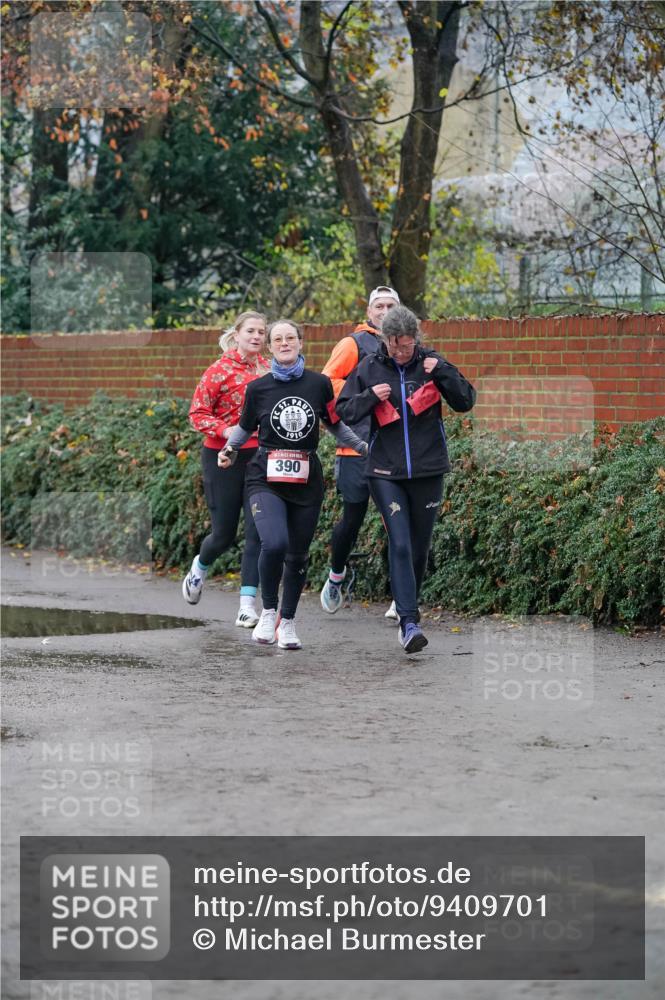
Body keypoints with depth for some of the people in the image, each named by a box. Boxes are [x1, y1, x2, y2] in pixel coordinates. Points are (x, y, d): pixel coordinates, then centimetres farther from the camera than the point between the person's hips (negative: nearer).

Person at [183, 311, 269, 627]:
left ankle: (248, 605, -4)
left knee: (257, 530, -8)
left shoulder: (269, 370, 5)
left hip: (260, 456, 3)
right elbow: (197, 413, -6)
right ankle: (200, 568, 41)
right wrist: (224, 429, -21)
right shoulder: (220, 371, -8)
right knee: (224, 532, 6)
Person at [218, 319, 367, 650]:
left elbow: (335, 425, 15)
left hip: (307, 480, 2)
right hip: (266, 480, -2)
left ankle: (287, 623, 27)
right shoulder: (258, 388, 1)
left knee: (298, 555, 7)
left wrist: (365, 447, 10)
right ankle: (268, 612, -2)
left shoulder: (319, 384, 3)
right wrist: (229, 450, 0)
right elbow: (245, 427, 16)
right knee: (274, 543, -24)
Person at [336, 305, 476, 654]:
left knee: (419, 547, 10)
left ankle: (408, 610, 28)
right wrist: (370, 397, -12)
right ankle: (409, 623, -17)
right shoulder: (369, 368, 1)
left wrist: (443, 372, -16)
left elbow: (465, 402, -2)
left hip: (427, 471, 1)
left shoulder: (430, 363, 1)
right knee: (399, 544, -13)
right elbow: (343, 410, 6)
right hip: (386, 473, -1)